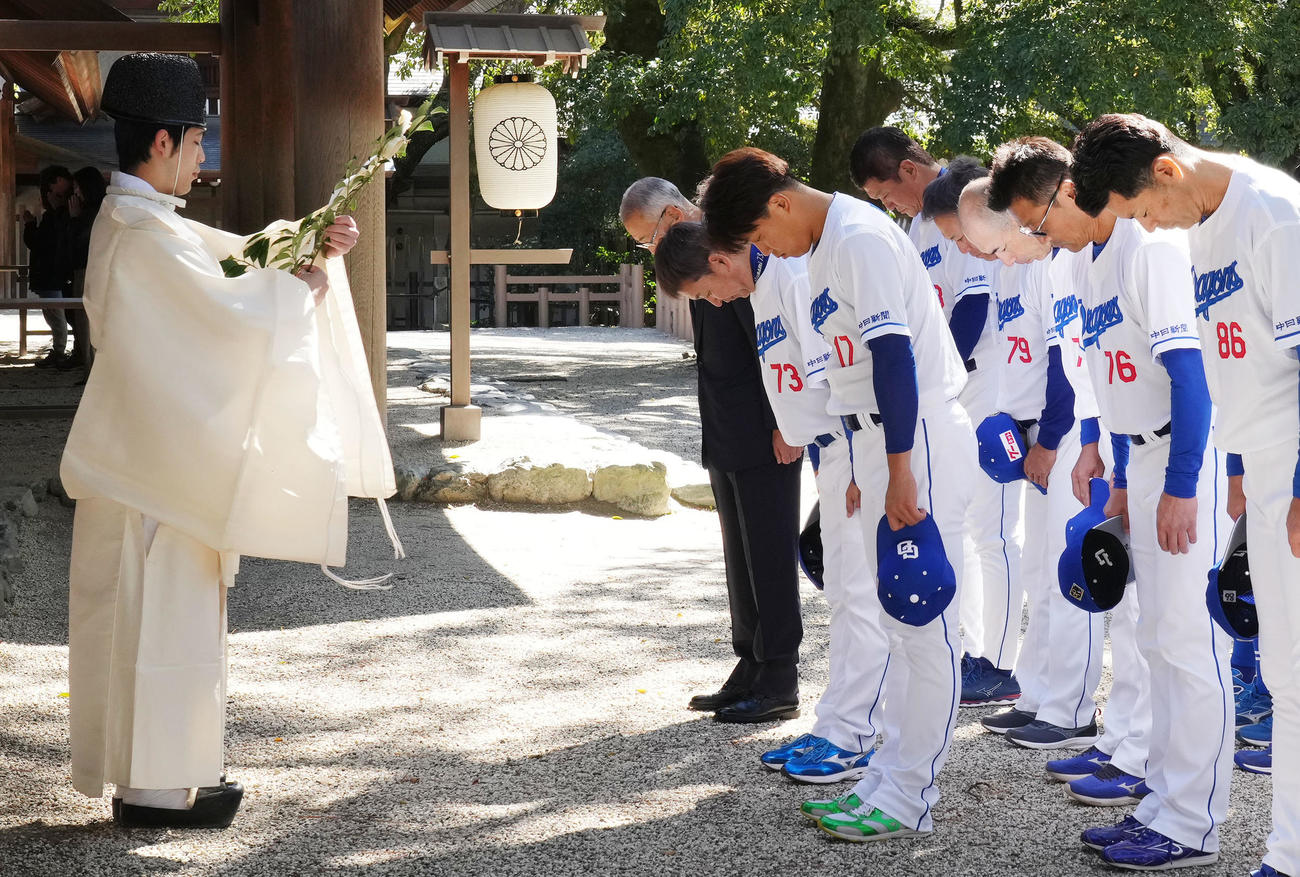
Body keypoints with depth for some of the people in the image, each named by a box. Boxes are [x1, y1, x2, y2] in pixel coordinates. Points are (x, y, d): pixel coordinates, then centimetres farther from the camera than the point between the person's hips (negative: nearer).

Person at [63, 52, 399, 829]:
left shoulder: (142, 218, 12)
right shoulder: (142, 232, -20)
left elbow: (232, 250, 19)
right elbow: (233, 308, -23)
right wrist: (303, 286, -6)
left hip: (160, 446, 10)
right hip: (162, 453, -10)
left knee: (153, 611, 15)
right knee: (164, 612, -3)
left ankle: (147, 768, 24)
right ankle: (159, 787, 5)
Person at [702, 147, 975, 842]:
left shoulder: (860, 238, -15)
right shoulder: (823, 248, 16)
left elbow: (894, 355, -20)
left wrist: (899, 471, -22)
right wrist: (864, 471, 20)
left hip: (919, 443, -10)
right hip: (880, 444, 10)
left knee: (923, 623, -5)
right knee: (901, 624, 13)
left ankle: (908, 799, -2)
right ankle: (888, 778, 19)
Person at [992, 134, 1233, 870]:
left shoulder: (1153, 245, -17)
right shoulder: (1097, 259, 13)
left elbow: (1189, 369, -20)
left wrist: (1180, 486, -21)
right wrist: (1123, 475, 20)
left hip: (1192, 456, -10)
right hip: (1146, 455, 10)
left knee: (1185, 636, -8)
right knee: (1148, 629, 13)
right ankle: (1152, 780, 22)